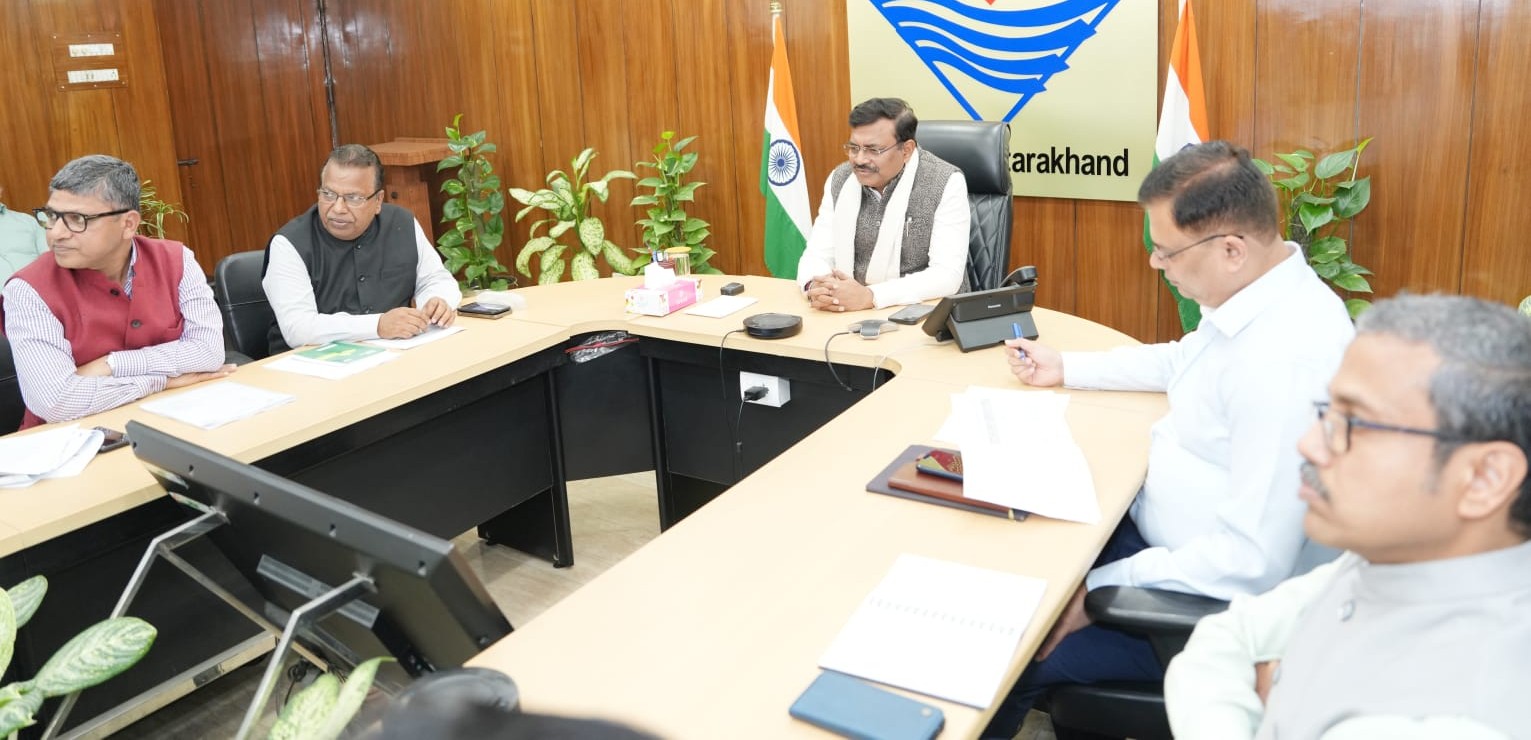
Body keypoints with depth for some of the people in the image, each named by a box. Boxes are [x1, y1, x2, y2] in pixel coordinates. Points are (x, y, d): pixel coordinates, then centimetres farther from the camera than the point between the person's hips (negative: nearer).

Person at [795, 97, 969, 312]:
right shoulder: (839, 179, 2)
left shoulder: (945, 183, -11)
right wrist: (816, 287, -22)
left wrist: (869, 296, -28)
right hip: (848, 313, 3)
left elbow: (948, 274, -18)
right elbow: (817, 254, 1)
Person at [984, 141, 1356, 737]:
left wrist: (1099, 591, -24)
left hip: (1216, 600, -10)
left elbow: (1252, 561, -31)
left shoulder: (1285, 360, -32)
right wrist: (1066, 368, 19)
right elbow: (1181, 361, 22)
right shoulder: (1253, 296, -1)